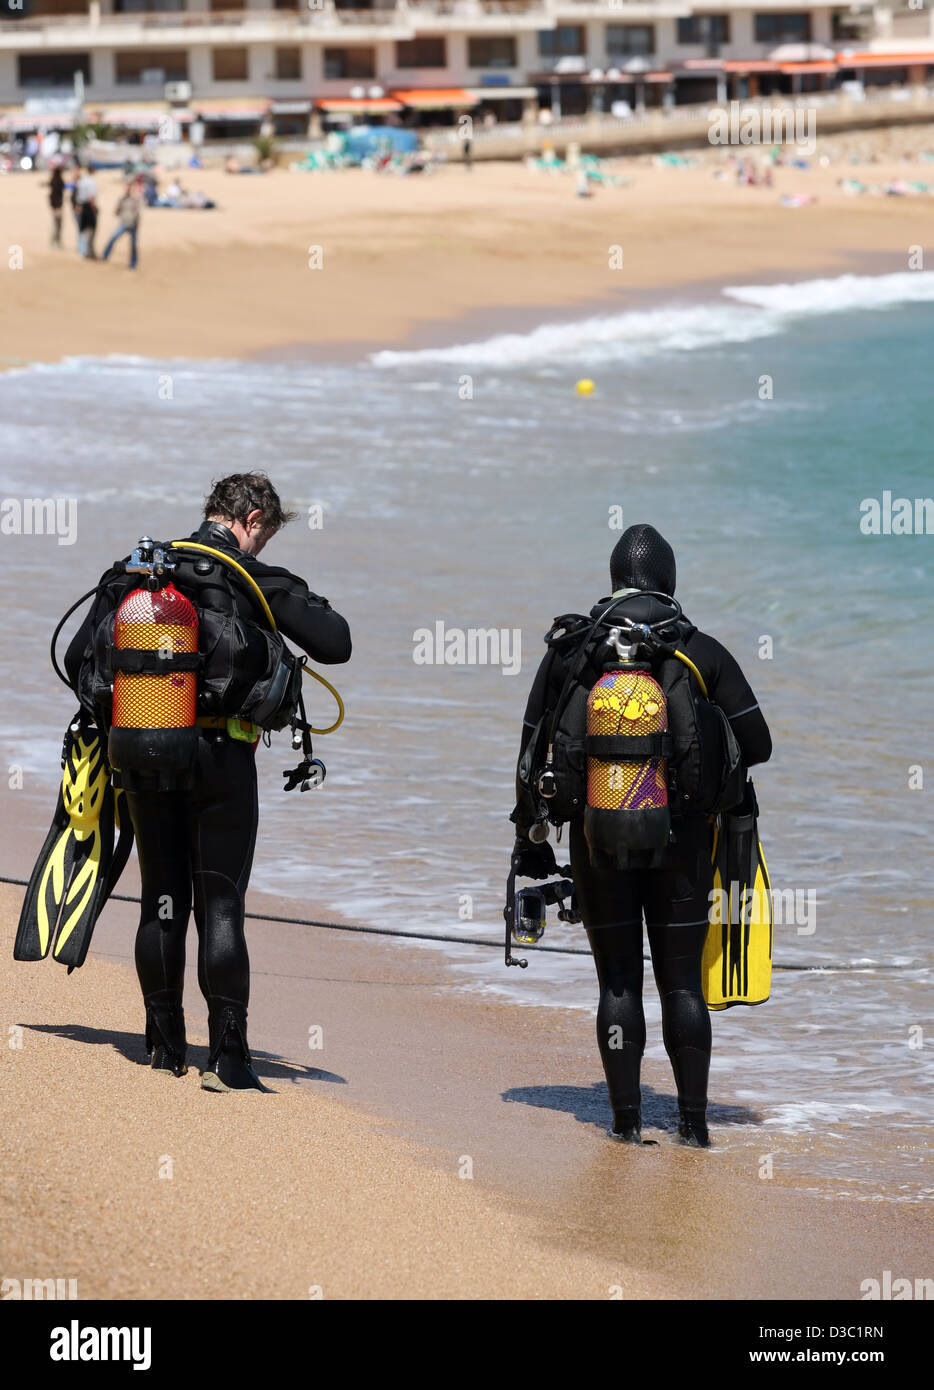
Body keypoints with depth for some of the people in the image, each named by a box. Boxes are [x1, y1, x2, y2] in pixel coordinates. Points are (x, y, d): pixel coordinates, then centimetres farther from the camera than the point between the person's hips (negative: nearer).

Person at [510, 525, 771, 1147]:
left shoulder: (569, 651, 1)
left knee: (618, 980, 8)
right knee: (682, 982, 6)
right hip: (681, 839, 0)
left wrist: (529, 836, 14)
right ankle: (693, 1119, 3)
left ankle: (627, 1118, 5)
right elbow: (757, 744, -3)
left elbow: (533, 753, 4)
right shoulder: (703, 652, -2)